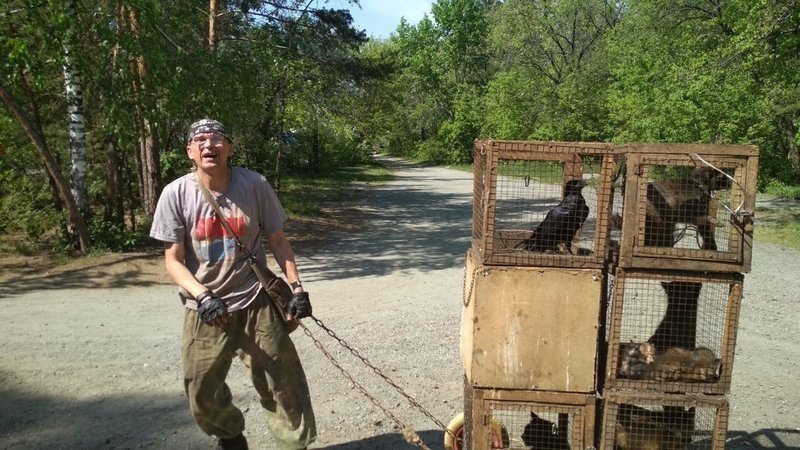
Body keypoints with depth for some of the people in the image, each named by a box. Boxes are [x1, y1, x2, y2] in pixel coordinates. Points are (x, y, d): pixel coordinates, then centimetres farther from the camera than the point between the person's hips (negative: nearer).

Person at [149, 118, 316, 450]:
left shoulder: (255, 185, -9)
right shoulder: (176, 194, -9)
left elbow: (277, 240, 1)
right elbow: (173, 260, -6)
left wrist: (296, 288, -6)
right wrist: (202, 296, -22)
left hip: (256, 303, -1)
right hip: (204, 309, 1)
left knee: (284, 384, 2)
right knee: (202, 395, 11)